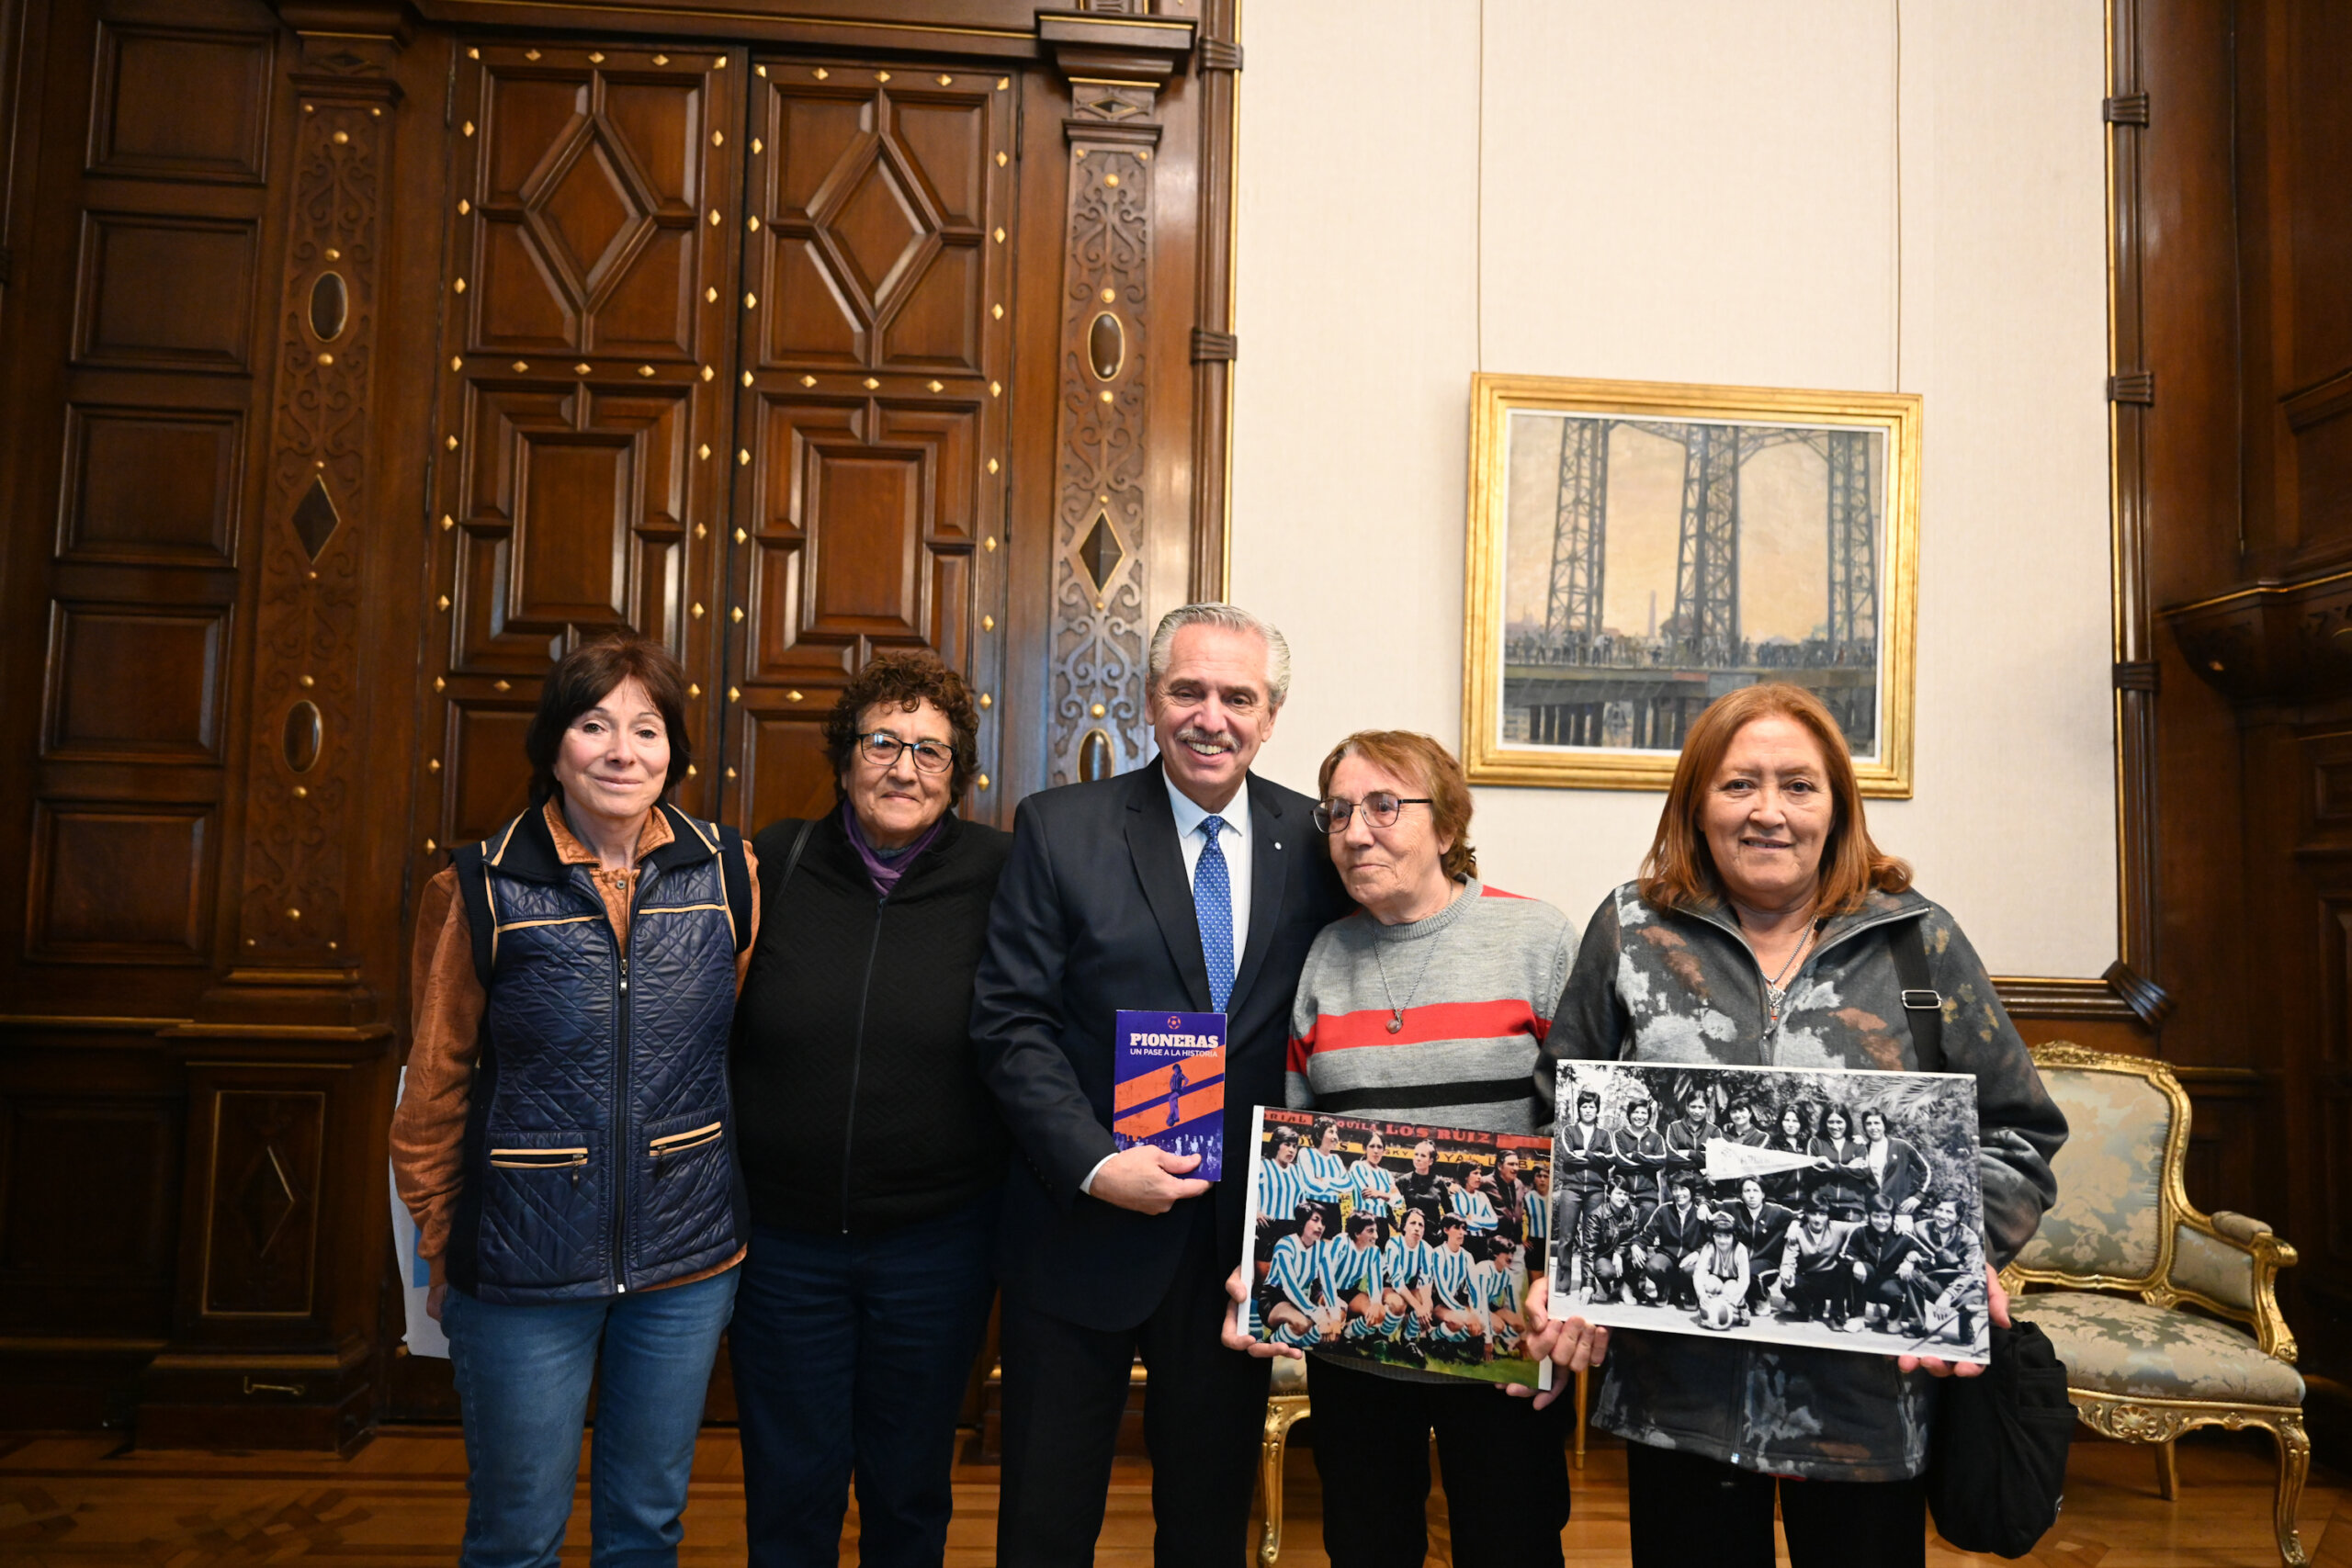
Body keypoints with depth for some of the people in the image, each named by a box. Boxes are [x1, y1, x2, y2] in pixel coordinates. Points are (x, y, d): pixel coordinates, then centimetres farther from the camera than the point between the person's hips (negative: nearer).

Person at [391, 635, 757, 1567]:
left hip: (687, 1259, 2)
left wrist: (731, 1201, 9)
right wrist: (440, 1254, 6)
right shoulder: (479, 889, -8)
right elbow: (434, 1090, 1)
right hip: (524, 1269, -2)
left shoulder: (728, 873, -3)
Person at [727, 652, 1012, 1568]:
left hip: (937, 1241, -1)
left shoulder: (999, 875, -8)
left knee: (911, 1491, 19)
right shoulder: (775, 864, -3)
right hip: (783, 1236, 1)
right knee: (788, 1494, 17)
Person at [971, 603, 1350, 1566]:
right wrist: (1094, 1163, -19)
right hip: (1084, 1225, -1)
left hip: (1245, 1234, 2)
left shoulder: (1315, 840, 0)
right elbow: (1010, 1020, -9)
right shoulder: (1059, 828, -6)